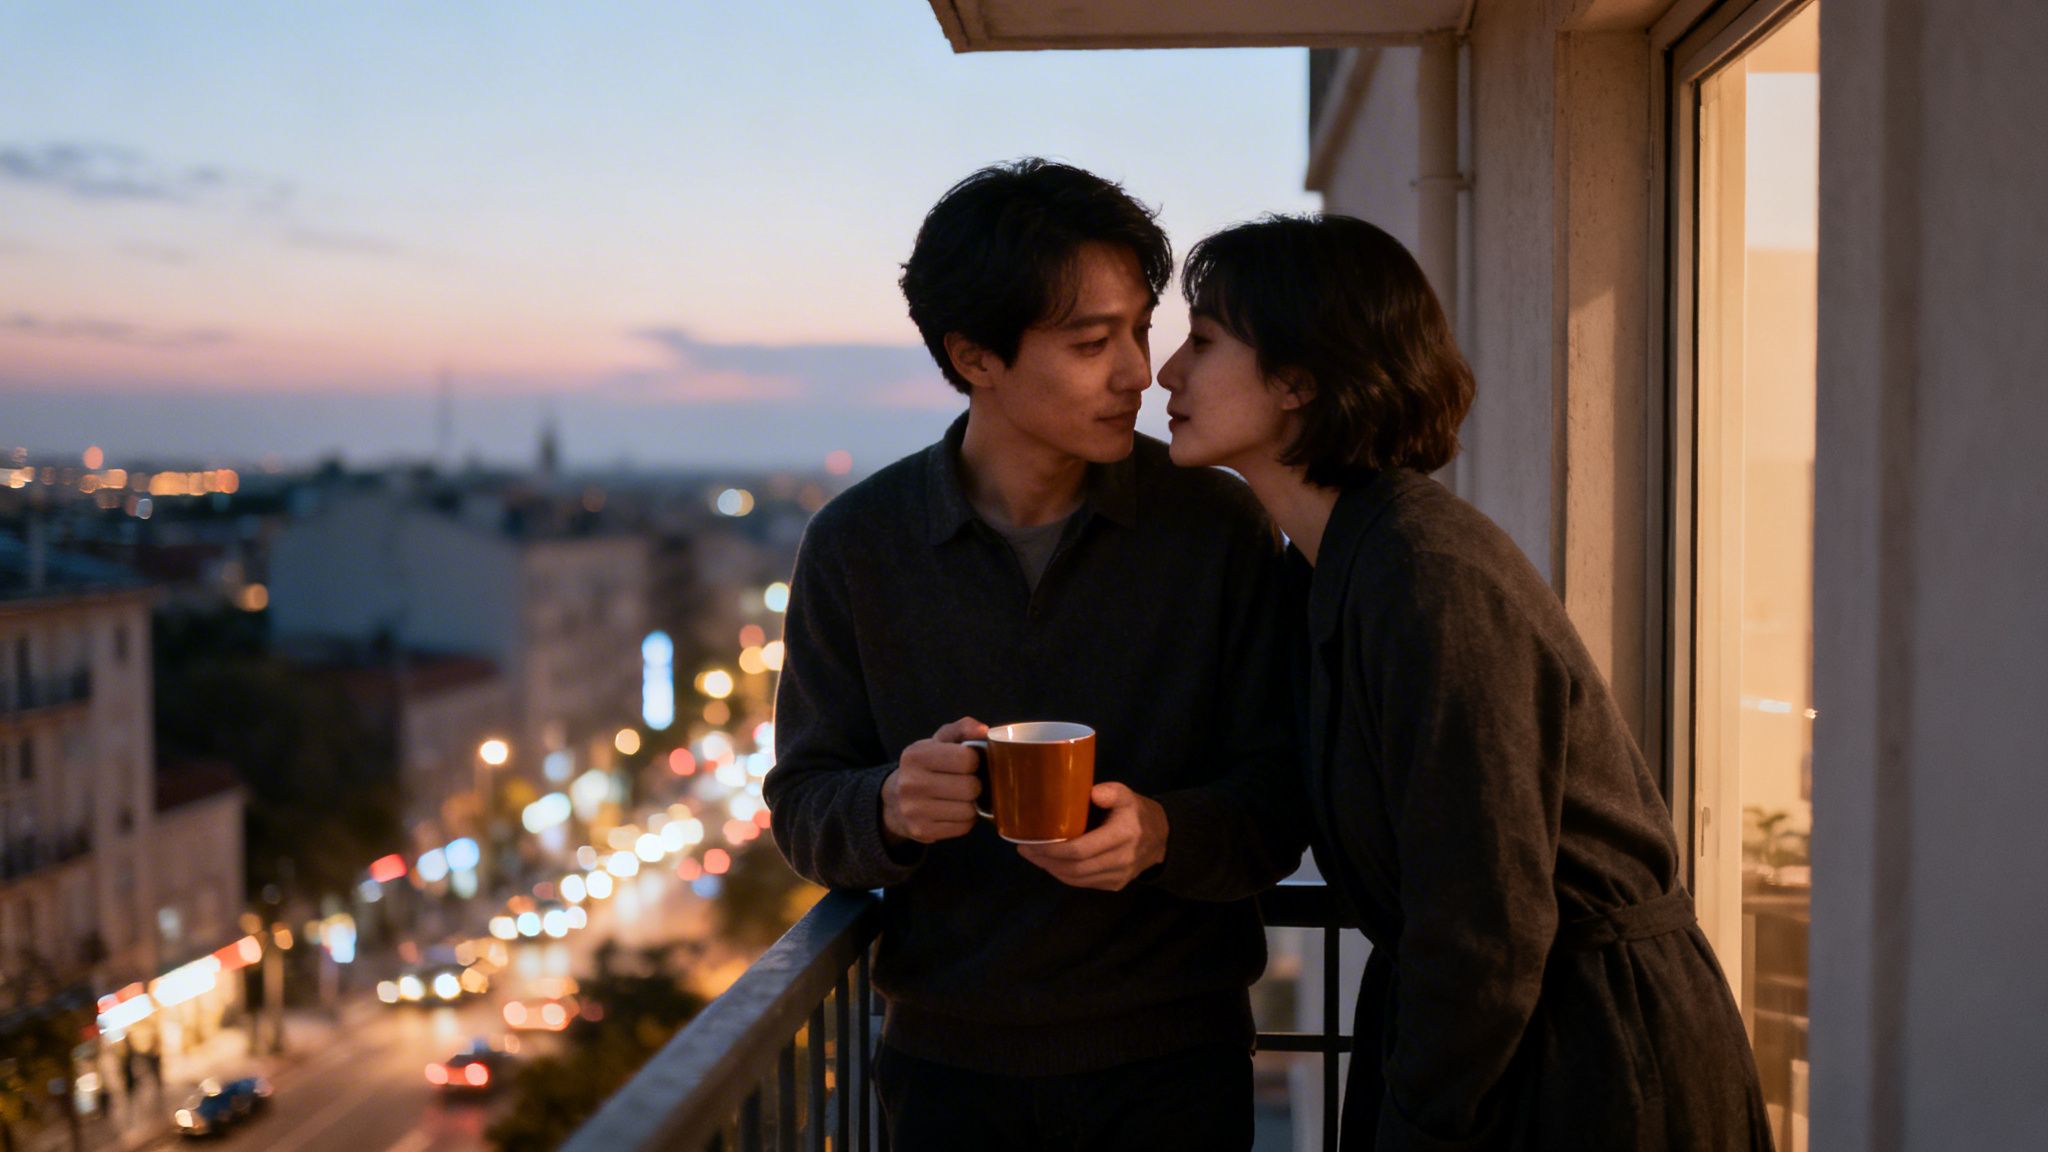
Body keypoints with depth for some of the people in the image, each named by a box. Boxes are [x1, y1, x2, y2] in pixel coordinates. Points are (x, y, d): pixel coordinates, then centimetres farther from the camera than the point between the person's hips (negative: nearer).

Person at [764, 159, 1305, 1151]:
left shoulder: (1220, 528, -8)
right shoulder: (855, 544, -5)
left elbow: (1278, 805, -7)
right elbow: (803, 809, -2)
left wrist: (1162, 833, -27)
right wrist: (892, 808, -24)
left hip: (1169, 1063, 0)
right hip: (947, 1060, 1)